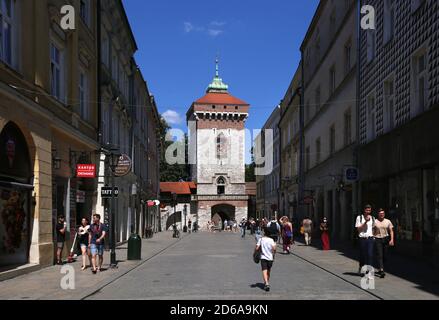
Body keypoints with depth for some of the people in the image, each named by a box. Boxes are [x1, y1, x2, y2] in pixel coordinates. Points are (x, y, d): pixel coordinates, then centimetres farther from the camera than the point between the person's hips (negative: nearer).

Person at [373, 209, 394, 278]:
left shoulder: (388, 221, 8)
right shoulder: (375, 222, 1)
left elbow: (391, 231, 6)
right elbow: (373, 231, 2)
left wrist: (392, 240, -5)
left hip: (385, 239, 3)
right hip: (377, 239, -3)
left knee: (384, 256, 7)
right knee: (379, 255, -10)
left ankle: (380, 269, 22)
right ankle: (381, 270, -17)